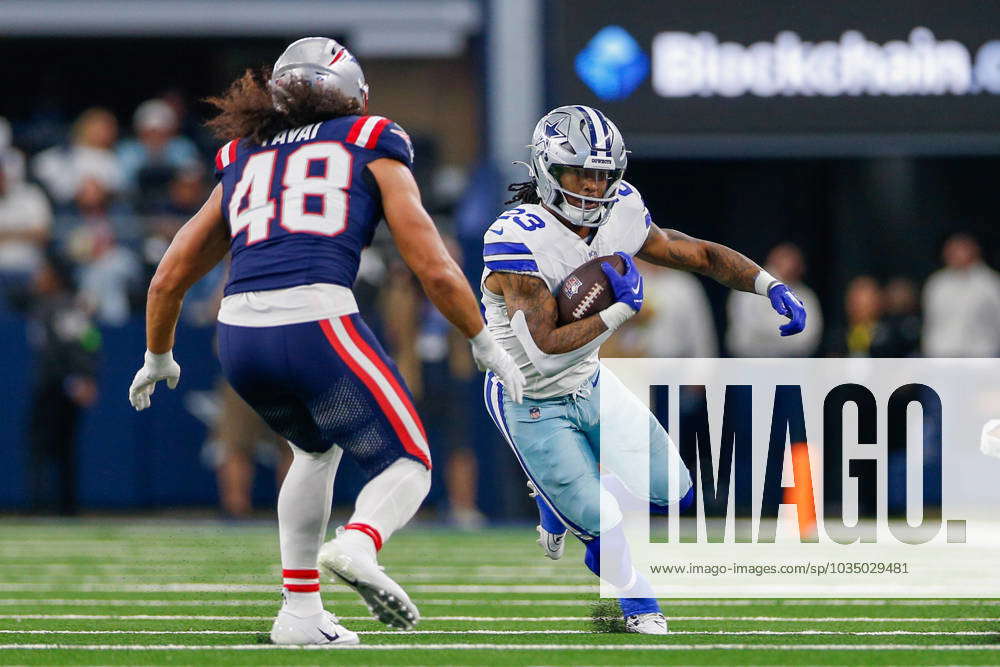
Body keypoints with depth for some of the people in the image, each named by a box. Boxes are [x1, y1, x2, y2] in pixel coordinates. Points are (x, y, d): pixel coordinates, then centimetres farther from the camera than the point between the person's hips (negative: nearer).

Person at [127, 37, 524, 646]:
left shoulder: (242, 163, 25)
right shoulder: (372, 147, 14)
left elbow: (168, 280, 27)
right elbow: (435, 270, 8)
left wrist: (158, 358, 44)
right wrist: (487, 345, 21)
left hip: (240, 336, 5)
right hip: (317, 323, -5)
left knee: (317, 449, 31)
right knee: (407, 467, 9)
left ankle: (301, 611, 22)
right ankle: (358, 545, -24)